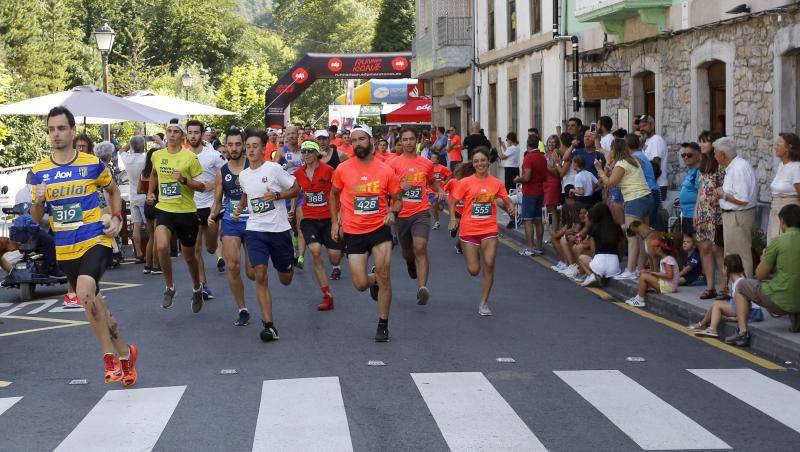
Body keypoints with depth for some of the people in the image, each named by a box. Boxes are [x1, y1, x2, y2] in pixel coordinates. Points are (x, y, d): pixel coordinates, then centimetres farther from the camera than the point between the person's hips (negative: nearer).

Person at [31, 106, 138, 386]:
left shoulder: (92, 164, -2)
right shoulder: (39, 171, 4)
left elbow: (114, 191, 16)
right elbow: (37, 218, 9)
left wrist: (116, 218, 0)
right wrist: (37, 202, -13)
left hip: (96, 240, -4)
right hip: (65, 249, 5)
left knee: (85, 291, -29)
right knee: (94, 303, 14)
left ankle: (110, 355, -14)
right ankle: (124, 354, 31)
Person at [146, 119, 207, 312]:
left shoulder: (190, 157, -7)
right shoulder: (156, 155, 5)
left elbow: (202, 186, -5)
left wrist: (184, 180, -20)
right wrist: (150, 192, 21)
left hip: (186, 211, -2)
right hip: (164, 209, 2)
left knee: (189, 256, 11)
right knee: (162, 246, -24)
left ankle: (197, 289, 38)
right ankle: (169, 288, -3)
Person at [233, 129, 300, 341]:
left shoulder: (273, 169, -8)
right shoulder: (243, 175, 8)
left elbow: (296, 189, -2)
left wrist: (277, 195, -17)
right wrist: (239, 208, 11)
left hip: (279, 229, -3)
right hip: (254, 230, 3)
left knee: (286, 280, 11)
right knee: (260, 275, -14)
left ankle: (289, 263, 50)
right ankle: (269, 326, -14)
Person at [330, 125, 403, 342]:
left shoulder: (386, 171, -3)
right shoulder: (342, 169, -2)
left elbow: (398, 199, 7)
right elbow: (334, 195, 16)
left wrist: (393, 213, -14)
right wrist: (335, 222, 11)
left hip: (380, 228, -1)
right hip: (353, 232, 1)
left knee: (383, 277, -9)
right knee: (360, 284, -1)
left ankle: (383, 325, 8)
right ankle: (374, 280, 38)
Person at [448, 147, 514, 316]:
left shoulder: (496, 183, 2)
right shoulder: (465, 182, -3)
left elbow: (506, 201, 11)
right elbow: (452, 202, 1)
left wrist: (510, 207, -11)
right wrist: (453, 218, -14)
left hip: (489, 229, 1)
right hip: (469, 230, -1)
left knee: (489, 264, -10)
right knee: (474, 270, -1)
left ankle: (484, 303, 4)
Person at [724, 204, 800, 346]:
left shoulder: (778, 241, -12)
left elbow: (760, 275, -5)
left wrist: (764, 259, 14)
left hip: (780, 302, -6)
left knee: (741, 287, 18)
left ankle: (742, 332, 10)